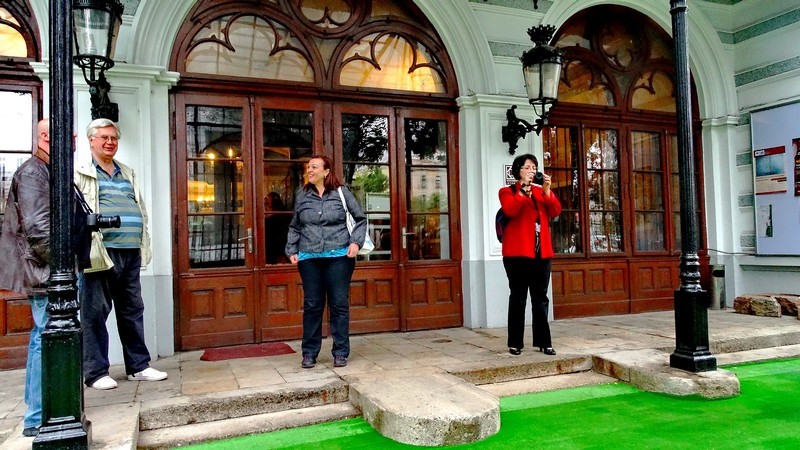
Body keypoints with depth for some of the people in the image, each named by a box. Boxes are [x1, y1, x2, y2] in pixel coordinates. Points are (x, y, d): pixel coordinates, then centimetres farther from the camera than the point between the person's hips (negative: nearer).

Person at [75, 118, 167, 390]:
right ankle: (96, 372, 11)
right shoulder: (80, 174, 3)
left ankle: (138, 366, 19)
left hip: (130, 254, 6)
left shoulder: (128, 174, 21)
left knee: (133, 311, 11)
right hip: (100, 254, -6)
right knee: (95, 313, 1)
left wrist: (144, 245, 15)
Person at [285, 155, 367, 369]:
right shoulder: (302, 195, 9)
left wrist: (356, 241, -4)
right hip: (309, 259, 2)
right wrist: (291, 250, 7)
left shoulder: (341, 192, 2)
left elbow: (360, 219, 8)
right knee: (312, 305, 7)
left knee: (339, 304, 4)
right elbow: (294, 227, 16)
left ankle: (341, 352, 14)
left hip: (339, 257, -2)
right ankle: (309, 353, 18)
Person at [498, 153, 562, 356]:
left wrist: (547, 191, -9)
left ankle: (543, 342, 13)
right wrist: (523, 189, -16)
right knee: (518, 298, -1)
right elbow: (510, 211, -16)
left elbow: (555, 212, 3)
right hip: (518, 252, -4)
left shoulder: (541, 191, 19)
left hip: (542, 252, 5)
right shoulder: (507, 192, 5)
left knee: (541, 298, 7)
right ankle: (515, 343, 6)